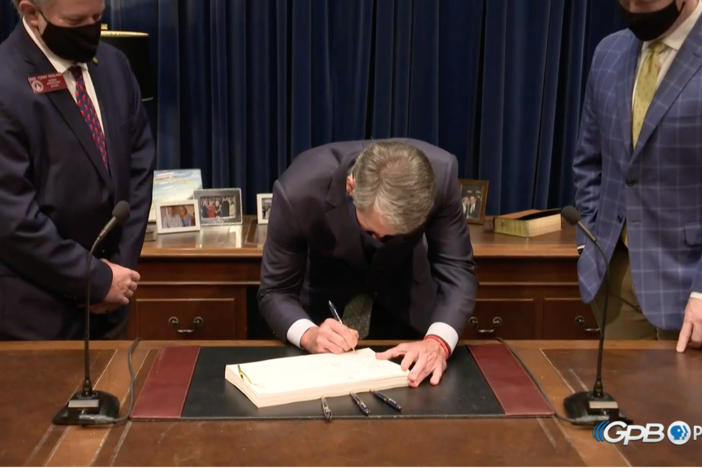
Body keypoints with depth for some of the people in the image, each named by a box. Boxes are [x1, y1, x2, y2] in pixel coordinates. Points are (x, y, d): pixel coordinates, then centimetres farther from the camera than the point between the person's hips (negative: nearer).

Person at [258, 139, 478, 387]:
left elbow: (457, 269, -24)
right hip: (325, 302, 0)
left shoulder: (441, 174, -32)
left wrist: (438, 341, -42)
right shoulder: (299, 191, -35)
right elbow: (275, 291, -22)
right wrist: (308, 334, -42)